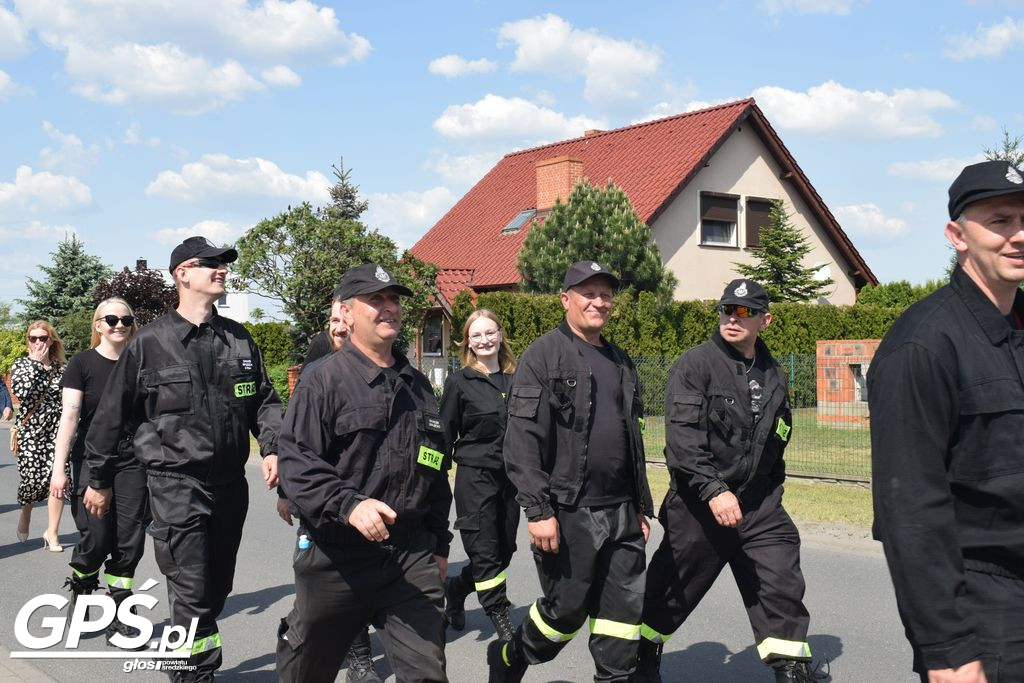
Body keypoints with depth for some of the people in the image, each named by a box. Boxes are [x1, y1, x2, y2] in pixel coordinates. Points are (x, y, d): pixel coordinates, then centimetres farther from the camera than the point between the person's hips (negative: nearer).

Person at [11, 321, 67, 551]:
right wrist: (36, 362, -11)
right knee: (31, 477, -3)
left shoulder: (61, 367, 9)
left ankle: (52, 532, 3)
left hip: (57, 429, 1)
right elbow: (21, 391, -16)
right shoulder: (20, 365, 4)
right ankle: (25, 515, 30)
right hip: (30, 429, -1)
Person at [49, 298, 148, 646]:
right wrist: (59, 468, -13)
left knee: (129, 542, -1)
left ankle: (117, 617, 10)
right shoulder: (82, 363, -1)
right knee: (96, 539, -6)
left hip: (132, 463, 3)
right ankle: (79, 592, 25)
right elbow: (69, 415, -7)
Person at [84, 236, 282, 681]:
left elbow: (264, 401, 13)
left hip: (231, 481, 5)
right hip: (176, 483, -5)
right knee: (193, 589, -8)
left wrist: (271, 448, -4)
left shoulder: (239, 340, 8)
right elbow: (112, 415, 1)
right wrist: (99, 479, 7)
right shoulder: (150, 343, -6)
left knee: (218, 586, 16)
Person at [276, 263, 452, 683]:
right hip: (335, 557, -4)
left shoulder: (417, 386, 14)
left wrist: (439, 544, 22)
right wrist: (349, 504, -28)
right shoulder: (324, 381, -6)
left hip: (412, 557, 4)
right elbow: (296, 462, -14)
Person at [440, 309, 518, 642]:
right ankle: (500, 616, 14)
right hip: (475, 477, -4)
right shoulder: (459, 382, -5)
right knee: (486, 552, -2)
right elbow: (445, 436, -2)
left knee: (505, 550, 10)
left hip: (511, 477, 5)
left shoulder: (516, 380, 6)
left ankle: (456, 590, 33)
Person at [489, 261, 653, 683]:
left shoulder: (620, 362, 15)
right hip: (568, 513, -6)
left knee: (625, 607, 6)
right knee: (567, 609, 5)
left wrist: (641, 507, 17)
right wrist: (538, 511, -18)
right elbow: (521, 441, -13)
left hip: (620, 514, 6)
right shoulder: (544, 356, -7)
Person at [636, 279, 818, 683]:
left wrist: (771, 495, 17)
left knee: (782, 585, -4)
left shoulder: (773, 376, 10)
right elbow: (681, 436, -19)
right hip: (700, 504, -5)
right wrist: (714, 490, -26)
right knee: (674, 589, 10)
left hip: (759, 505, 5)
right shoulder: (696, 365, -10)